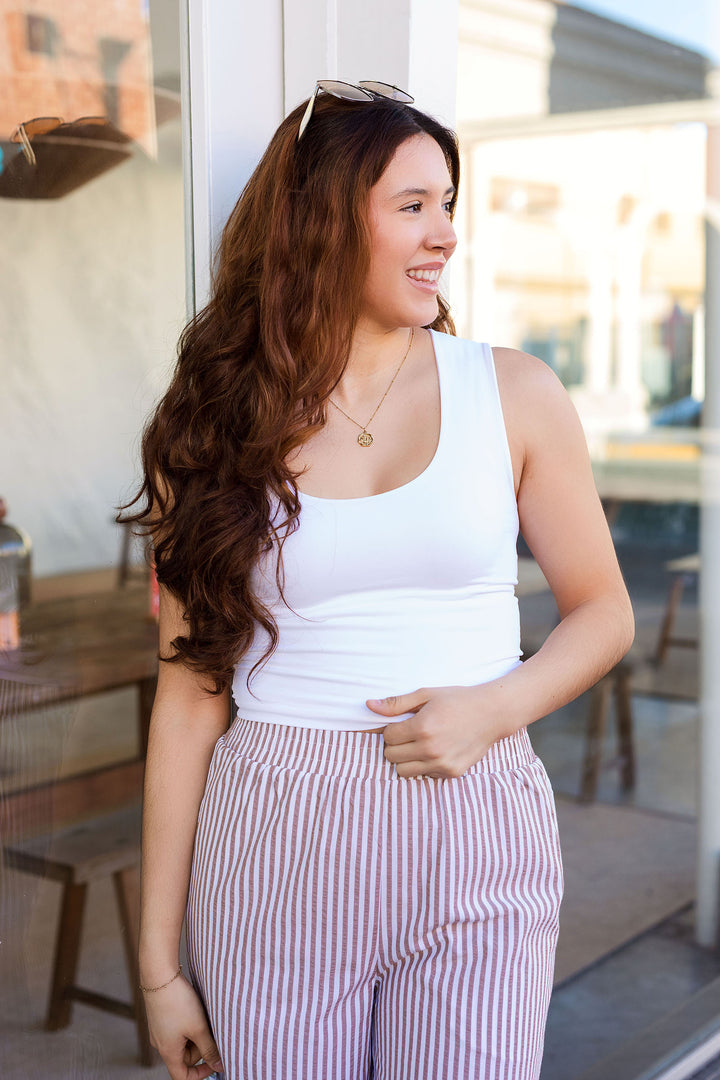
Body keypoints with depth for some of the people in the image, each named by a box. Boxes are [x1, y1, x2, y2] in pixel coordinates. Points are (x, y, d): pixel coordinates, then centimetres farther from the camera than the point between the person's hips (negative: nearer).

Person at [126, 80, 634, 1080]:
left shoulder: (515, 394, 2)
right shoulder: (218, 428, 2)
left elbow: (603, 612, 10)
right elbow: (191, 695, 1)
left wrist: (493, 708, -11)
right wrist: (159, 965, 1)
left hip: (474, 843, 0)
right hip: (274, 848, 0)